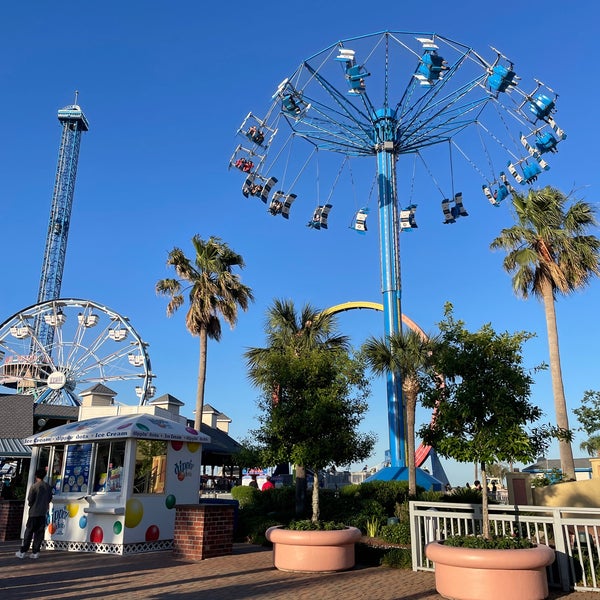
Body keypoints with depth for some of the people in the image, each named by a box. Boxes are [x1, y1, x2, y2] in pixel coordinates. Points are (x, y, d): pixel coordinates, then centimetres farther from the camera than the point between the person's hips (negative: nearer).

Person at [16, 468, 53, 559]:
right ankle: (35, 552, 7)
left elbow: (30, 500, -9)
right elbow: (49, 499, 8)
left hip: (34, 512, -4)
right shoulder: (48, 487, 3)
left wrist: (31, 505, 12)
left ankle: (22, 552, 7)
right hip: (43, 513, 4)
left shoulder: (34, 486, -11)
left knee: (29, 533, 4)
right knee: (39, 533, 7)